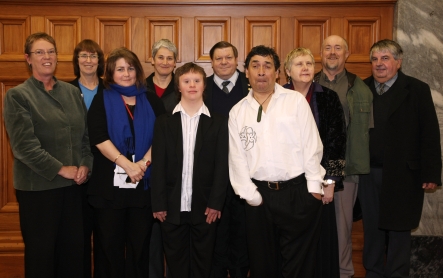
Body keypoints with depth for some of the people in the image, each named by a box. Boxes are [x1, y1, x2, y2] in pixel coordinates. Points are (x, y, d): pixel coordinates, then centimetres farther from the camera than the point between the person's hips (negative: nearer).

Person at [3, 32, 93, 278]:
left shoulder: (72, 92, 9)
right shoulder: (17, 95, -5)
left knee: (73, 247, 11)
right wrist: (61, 169, -15)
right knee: (41, 250, 8)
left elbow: (86, 134, 11)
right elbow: (24, 144, -14)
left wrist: (85, 165, -5)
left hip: (74, 184, 5)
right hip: (38, 186, -4)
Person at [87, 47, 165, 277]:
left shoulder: (151, 101, 8)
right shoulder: (102, 100, 4)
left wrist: (143, 163, -15)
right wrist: (127, 164, -16)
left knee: (140, 244, 9)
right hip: (109, 183, -1)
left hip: (143, 183, 1)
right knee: (110, 245, 7)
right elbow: (98, 138, -8)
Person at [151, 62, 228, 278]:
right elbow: (158, 165, 1)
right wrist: (159, 204, -5)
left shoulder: (218, 123, 3)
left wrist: (216, 203, -9)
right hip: (173, 207, 1)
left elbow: (222, 166, -1)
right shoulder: (164, 122, 5)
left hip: (205, 207, -1)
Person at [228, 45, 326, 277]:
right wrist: (249, 195, -2)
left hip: (298, 191, -2)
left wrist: (314, 186, -6)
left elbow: (312, 146, -2)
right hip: (259, 195, 2)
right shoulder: (237, 112, 6)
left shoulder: (296, 101, 0)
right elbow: (237, 158, 4)